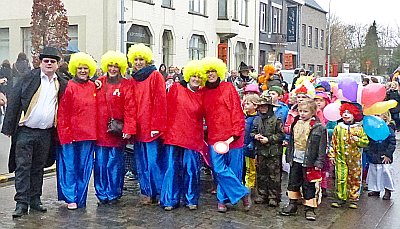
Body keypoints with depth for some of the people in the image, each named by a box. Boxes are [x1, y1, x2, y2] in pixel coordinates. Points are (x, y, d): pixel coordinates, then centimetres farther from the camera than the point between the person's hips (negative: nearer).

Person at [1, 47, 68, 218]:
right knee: (23, 167, -2)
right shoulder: (29, 79, -3)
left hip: (45, 133, 3)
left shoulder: (62, 85, 7)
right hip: (25, 132, -3)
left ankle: (35, 199, 23)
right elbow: (14, 102, -5)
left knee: (38, 168, 13)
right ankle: (22, 203, 3)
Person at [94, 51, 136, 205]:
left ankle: (113, 194, 17)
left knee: (115, 163, 4)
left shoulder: (126, 85, 0)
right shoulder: (98, 83, 10)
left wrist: (129, 129, -15)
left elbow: (130, 109, -7)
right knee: (100, 163, 5)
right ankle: (102, 194, 18)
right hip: (100, 131, 3)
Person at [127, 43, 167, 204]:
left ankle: (161, 192, 6)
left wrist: (157, 125, -15)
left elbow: (160, 102, -9)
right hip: (138, 127, 6)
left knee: (154, 162, -6)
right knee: (141, 163, 9)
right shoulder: (133, 79, 15)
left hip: (152, 128, -6)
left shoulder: (155, 76, -3)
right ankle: (147, 193, 18)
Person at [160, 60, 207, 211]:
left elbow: (202, 118, 14)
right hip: (174, 135, -1)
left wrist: (202, 138, 9)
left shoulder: (202, 96, 8)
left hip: (193, 138, 1)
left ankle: (191, 200, 17)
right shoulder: (176, 88, 3)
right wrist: (165, 129, -1)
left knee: (192, 169, 3)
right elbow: (167, 109, 4)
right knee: (173, 168, 2)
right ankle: (170, 200, 12)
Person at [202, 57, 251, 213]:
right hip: (214, 137, 3)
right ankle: (243, 194, 8)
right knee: (219, 169, -6)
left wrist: (234, 134, -13)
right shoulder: (204, 93, 12)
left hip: (232, 137, -3)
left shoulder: (228, 88, 1)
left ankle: (223, 199, 20)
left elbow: (237, 112, -4)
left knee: (233, 169, 3)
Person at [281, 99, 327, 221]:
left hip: (309, 161, -5)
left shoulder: (319, 127, -10)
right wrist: (289, 156, 12)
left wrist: (319, 163, -13)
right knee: (293, 182, 13)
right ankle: (292, 204, 26)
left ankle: (309, 208, 13)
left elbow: (322, 147, -10)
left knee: (309, 185, 3)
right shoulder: (296, 124, 7)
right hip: (296, 160, 5)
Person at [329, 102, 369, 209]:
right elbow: (333, 143, 6)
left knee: (354, 179, 7)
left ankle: (354, 199, 17)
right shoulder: (338, 128, 3)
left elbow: (366, 142, 0)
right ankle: (341, 198, 13)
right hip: (341, 158, 1)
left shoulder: (358, 128, -1)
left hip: (354, 158, 0)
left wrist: (358, 140, -18)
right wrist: (332, 155, 3)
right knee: (340, 179, 0)